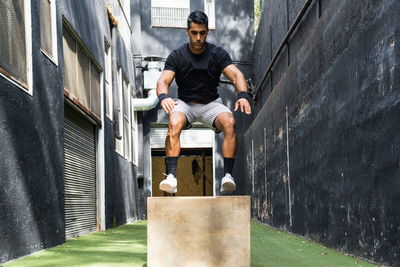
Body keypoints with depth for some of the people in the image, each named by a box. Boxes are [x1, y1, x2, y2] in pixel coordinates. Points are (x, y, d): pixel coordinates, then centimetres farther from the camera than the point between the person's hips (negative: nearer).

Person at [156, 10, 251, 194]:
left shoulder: (218, 54, -2)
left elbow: (236, 74, -13)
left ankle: (227, 175, -34)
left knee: (229, 122, -31)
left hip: (211, 103, 1)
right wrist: (163, 97, -38)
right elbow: (163, 81, -13)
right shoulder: (177, 56, -3)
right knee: (174, 123, -34)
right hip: (185, 104, -1)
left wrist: (243, 95, -35)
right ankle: (171, 177, -42)